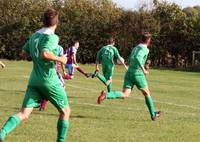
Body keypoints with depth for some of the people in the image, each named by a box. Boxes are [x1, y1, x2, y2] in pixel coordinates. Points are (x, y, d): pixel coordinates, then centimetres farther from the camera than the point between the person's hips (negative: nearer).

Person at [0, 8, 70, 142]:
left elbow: (24, 53, 22)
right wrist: (60, 59, -12)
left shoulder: (34, 36, 12)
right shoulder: (52, 37, -11)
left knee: (24, 112, -3)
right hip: (49, 80, -6)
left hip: (34, 80, 6)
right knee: (65, 111, 13)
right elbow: (45, 54, -26)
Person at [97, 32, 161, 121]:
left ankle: (106, 95, -28)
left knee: (125, 95, -5)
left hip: (129, 73, 6)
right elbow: (137, 57, -25)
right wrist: (143, 70, -19)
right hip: (138, 74, -6)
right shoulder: (145, 49, -6)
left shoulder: (135, 48, 20)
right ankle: (153, 115, 22)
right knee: (147, 94, 13)